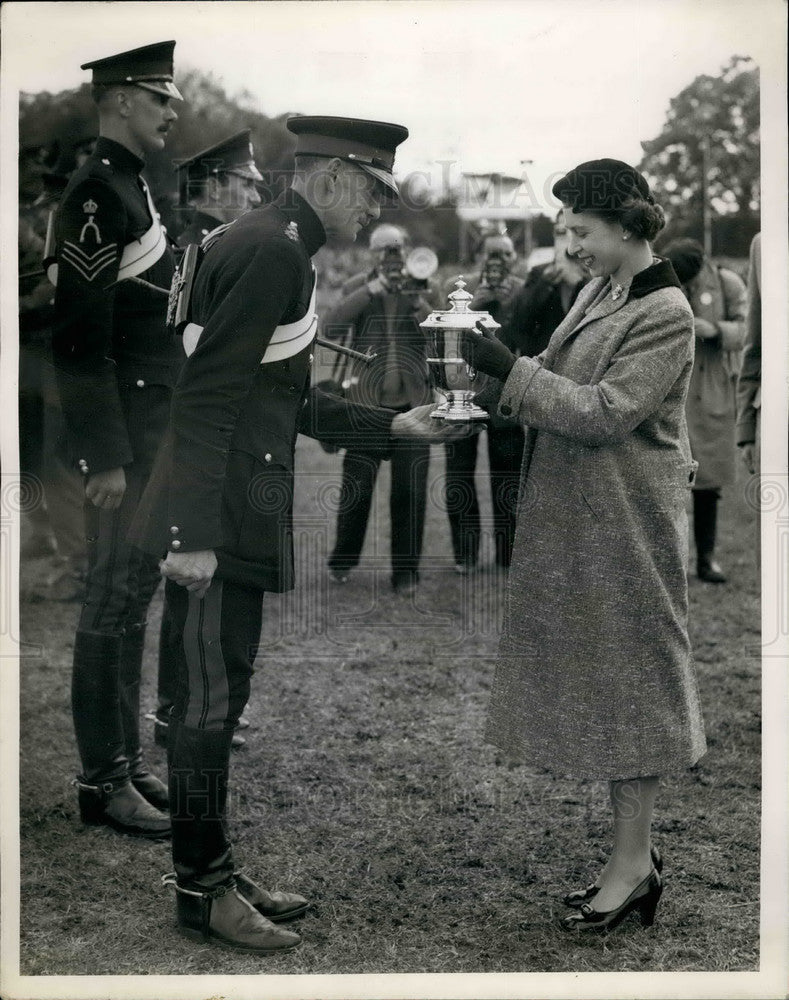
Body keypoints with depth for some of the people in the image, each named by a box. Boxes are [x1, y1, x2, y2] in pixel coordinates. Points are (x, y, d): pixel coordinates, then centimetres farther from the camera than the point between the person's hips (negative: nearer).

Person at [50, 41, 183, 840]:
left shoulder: (132, 188, 17)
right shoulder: (98, 189, -13)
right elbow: (81, 336, -19)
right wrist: (106, 456, -22)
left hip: (152, 428, 10)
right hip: (122, 431, -10)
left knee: (135, 588, 13)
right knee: (115, 597, -4)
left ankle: (125, 758, 24)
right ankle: (104, 782, 5)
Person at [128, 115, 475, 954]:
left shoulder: (279, 248, 17)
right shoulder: (270, 249, -14)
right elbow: (207, 395, -21)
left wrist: (394, 425, 16)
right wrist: (193, 533, -23)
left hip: (240, 520, 10)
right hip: (214, 523, -10)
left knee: (220, 694, 15)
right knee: (209, 699, -1)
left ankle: (214, 873, 27)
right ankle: (201, 892, 12)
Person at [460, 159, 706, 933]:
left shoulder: (665, 314, -14)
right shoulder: (599, 292, 12)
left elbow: (604, 411, -21)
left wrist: (512, 371, -21)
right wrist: (504, 370, 5)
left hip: (625, 527, -9)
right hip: (578, 521, 9)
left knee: (627, 680, -1)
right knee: (603, 679, 12)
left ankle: (632, 863, 11)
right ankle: (631, 857, 23)